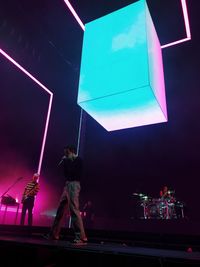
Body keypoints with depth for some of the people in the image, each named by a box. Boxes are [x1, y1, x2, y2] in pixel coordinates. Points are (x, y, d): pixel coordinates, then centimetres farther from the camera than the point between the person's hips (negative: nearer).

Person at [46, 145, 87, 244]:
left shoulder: (78, 160, -3)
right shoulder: (70, 162, 22)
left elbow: (70, 172, -15)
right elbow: (66, 173, 19)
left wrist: (65, 162, -4)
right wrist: (63, 162, 11)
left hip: (74, 185, -9)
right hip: (67, 185, 9)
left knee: (74, 209, -16)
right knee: (60, 209, 11)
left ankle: (81, 237, -15)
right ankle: (54, 234, 21)